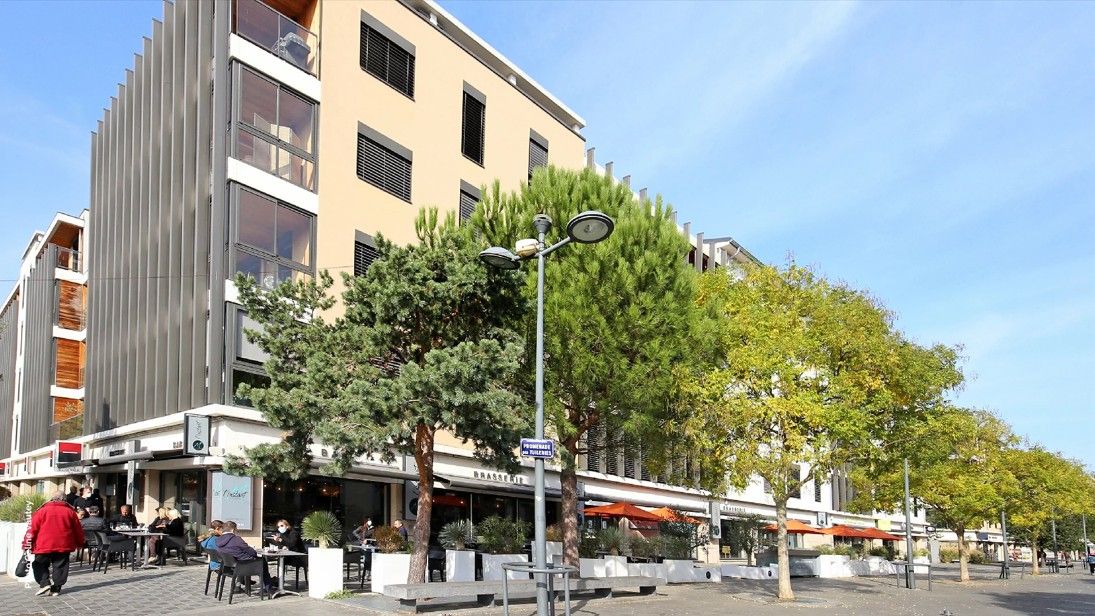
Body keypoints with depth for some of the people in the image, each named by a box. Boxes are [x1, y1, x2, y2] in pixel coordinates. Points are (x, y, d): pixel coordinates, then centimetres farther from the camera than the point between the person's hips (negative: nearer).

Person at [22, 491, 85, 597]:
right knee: (59, 566, 8)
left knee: (41, 565, 13)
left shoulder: (43, 510, 1)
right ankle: (56, 589, 7)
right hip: (63, 545, 2)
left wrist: (27, 543, 3)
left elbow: (33, 528, -3)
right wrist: (79, 543, 24)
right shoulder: (70, 512, 6)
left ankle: (44, 583, -4)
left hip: (44, 545, -1)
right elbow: (78, 529, 11)